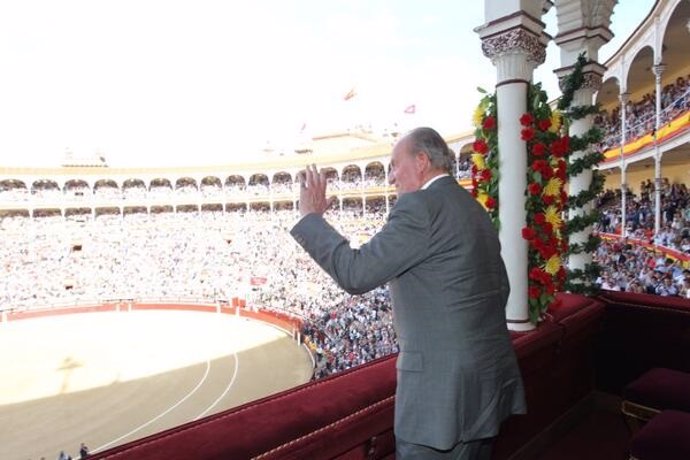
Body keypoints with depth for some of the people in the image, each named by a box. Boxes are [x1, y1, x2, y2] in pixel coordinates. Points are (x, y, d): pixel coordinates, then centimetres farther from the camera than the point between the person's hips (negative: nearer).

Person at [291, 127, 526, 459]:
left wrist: (311, 216, -8)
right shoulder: (474, 209, 12)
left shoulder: (419, 206, -17)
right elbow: (500, 288, 17)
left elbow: (355, 273, -19)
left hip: (443, 383, -9)